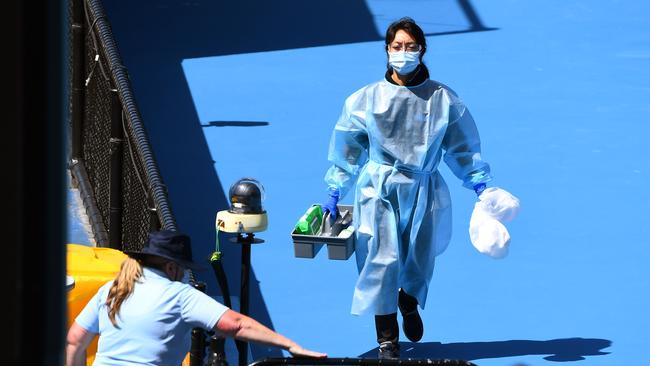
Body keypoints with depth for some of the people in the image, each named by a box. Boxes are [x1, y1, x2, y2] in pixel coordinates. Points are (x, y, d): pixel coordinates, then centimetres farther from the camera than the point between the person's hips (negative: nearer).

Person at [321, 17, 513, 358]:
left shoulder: (443, 99, -1)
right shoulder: (367, 99, -2)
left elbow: (462, 146, 7)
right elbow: (346, 150, 5)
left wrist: (479, 183, -2)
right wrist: (334, 193, 4)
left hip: (424, 192, 1)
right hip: (379, 189, -1)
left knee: (419, 261, 11)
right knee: (383, 260, -8)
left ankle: (409, 302, 48)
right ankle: (386, 338, 7)